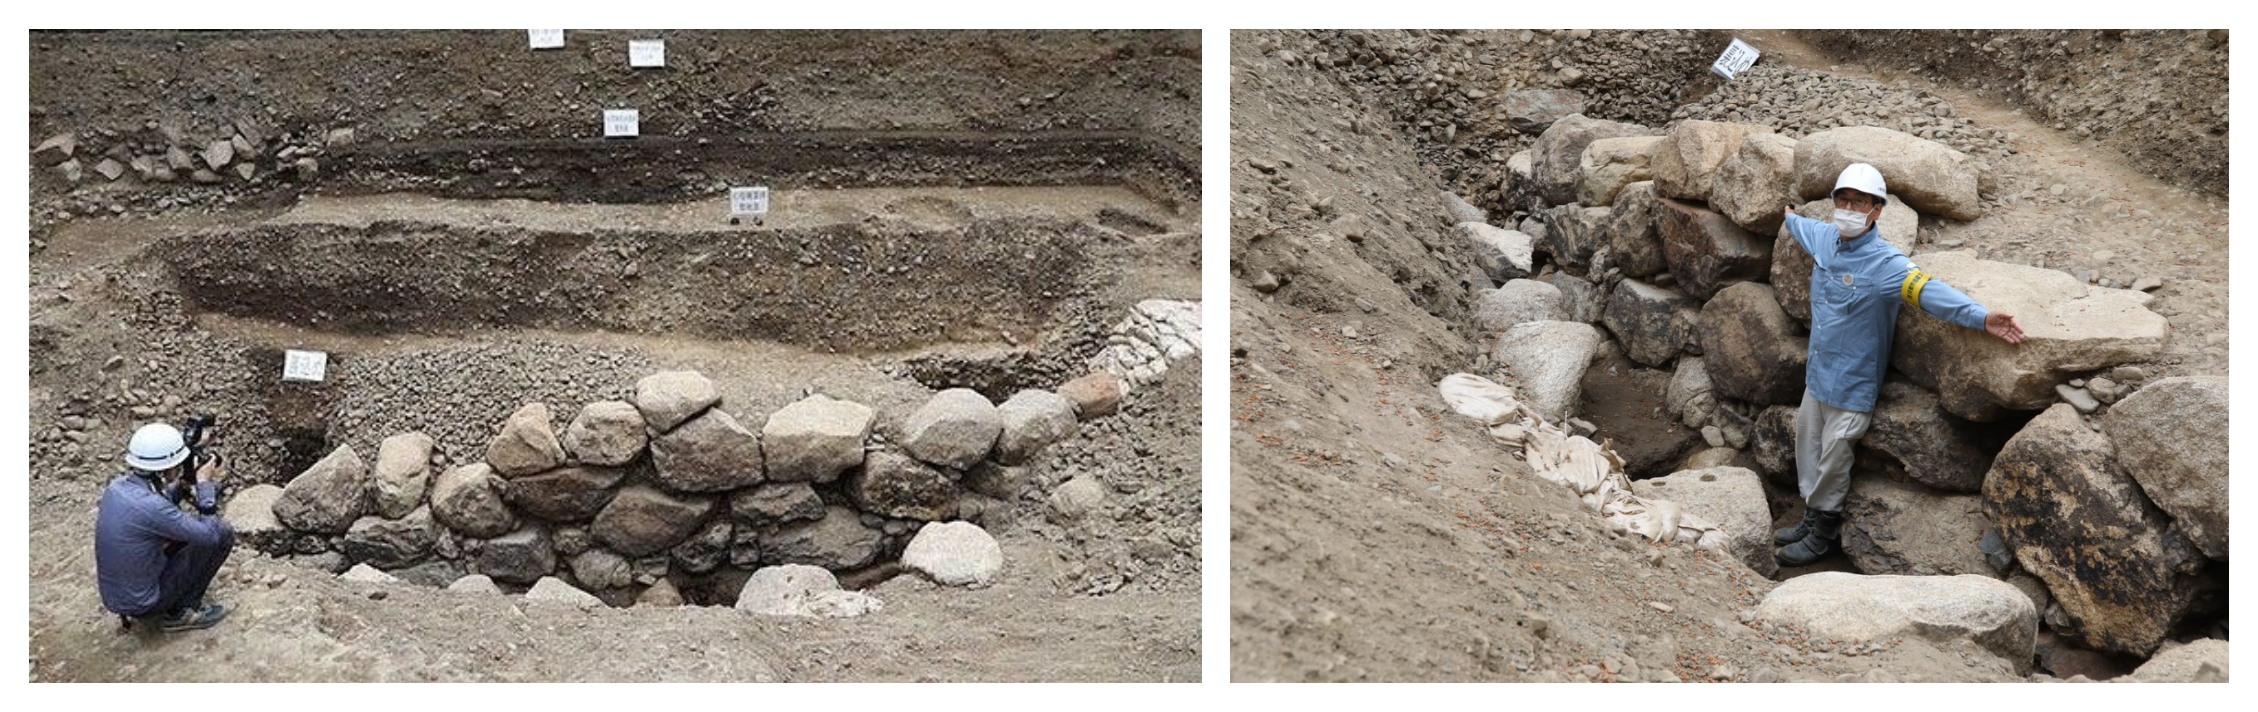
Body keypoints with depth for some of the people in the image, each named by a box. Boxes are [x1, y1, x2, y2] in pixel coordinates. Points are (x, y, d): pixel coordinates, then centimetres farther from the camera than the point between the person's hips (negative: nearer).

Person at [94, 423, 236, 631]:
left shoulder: (116, 486, -4)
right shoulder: (150, 507, -30)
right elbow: (210, 534, -20)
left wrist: (182, 483, 4)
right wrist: (205, 484, -11)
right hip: (141, 604, -8)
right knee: (223, 535, -5)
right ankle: (180, 613, 4)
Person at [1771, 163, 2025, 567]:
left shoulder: (1885, 265, -23)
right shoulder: (1825, 238, -1)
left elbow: (1930, 292, -37)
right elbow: (1804, 228, 24)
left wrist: (1981, 317, -50)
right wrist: (1791, 218, 47)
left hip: (1852, 382, -7)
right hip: (1818, 371, 7)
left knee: (1832, 458, 4)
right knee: (1807, 446, 17)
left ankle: (1825, 533, 23)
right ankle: (1812, 519, 34)